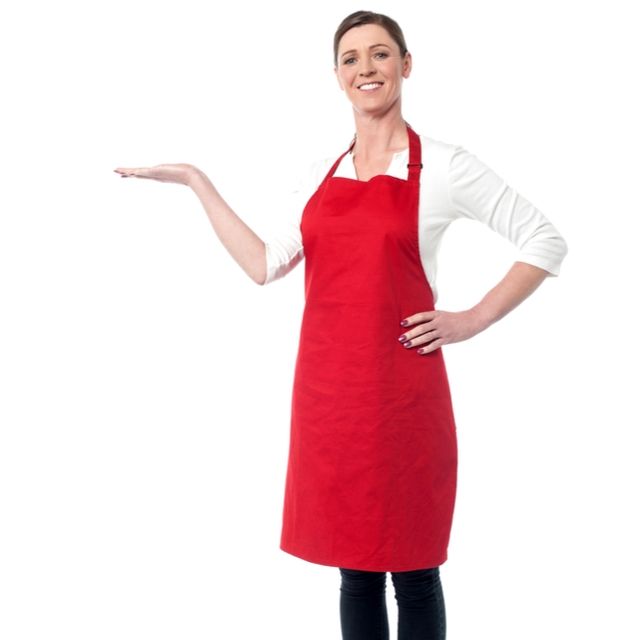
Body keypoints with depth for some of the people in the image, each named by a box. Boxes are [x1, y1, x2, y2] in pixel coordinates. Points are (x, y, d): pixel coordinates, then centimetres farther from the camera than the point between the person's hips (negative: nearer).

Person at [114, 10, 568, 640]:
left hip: (401, 392, -4)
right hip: (326, 388, 5)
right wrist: (196, 182, 12)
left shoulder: (444, 165, -2)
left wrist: (473, 320, -6)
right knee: (355, 570, 14)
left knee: (412, 572, 6)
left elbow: (546, 242, 0)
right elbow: (265, 264, 9)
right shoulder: (322, 173, 12)